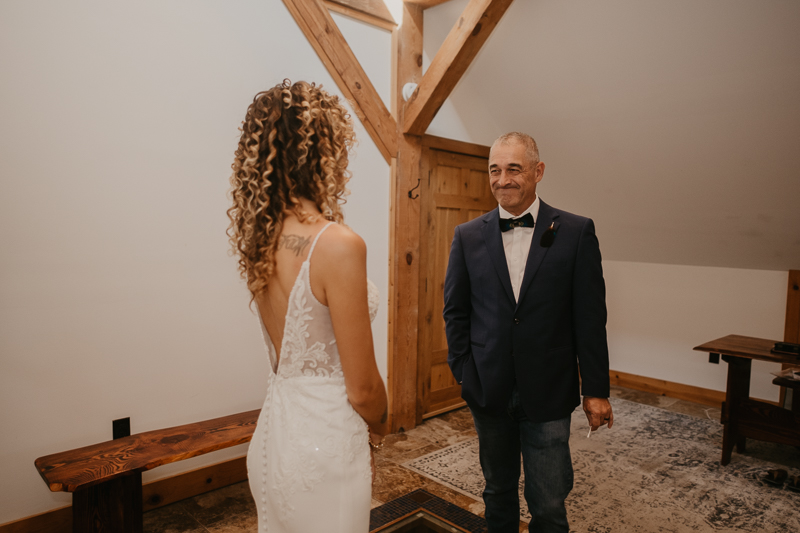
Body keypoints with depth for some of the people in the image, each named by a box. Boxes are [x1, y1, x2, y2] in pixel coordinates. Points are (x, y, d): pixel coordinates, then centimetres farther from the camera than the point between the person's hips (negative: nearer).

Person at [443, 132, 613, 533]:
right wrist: (463, 373, -1)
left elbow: (590, 316, -4)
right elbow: (455, 311, 5)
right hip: (488, 391, 2)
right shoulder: (468, 236, 1)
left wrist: (596, 390, -3)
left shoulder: (576, 231, -4)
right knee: (498, 491, 20)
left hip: (548, 394, -1)